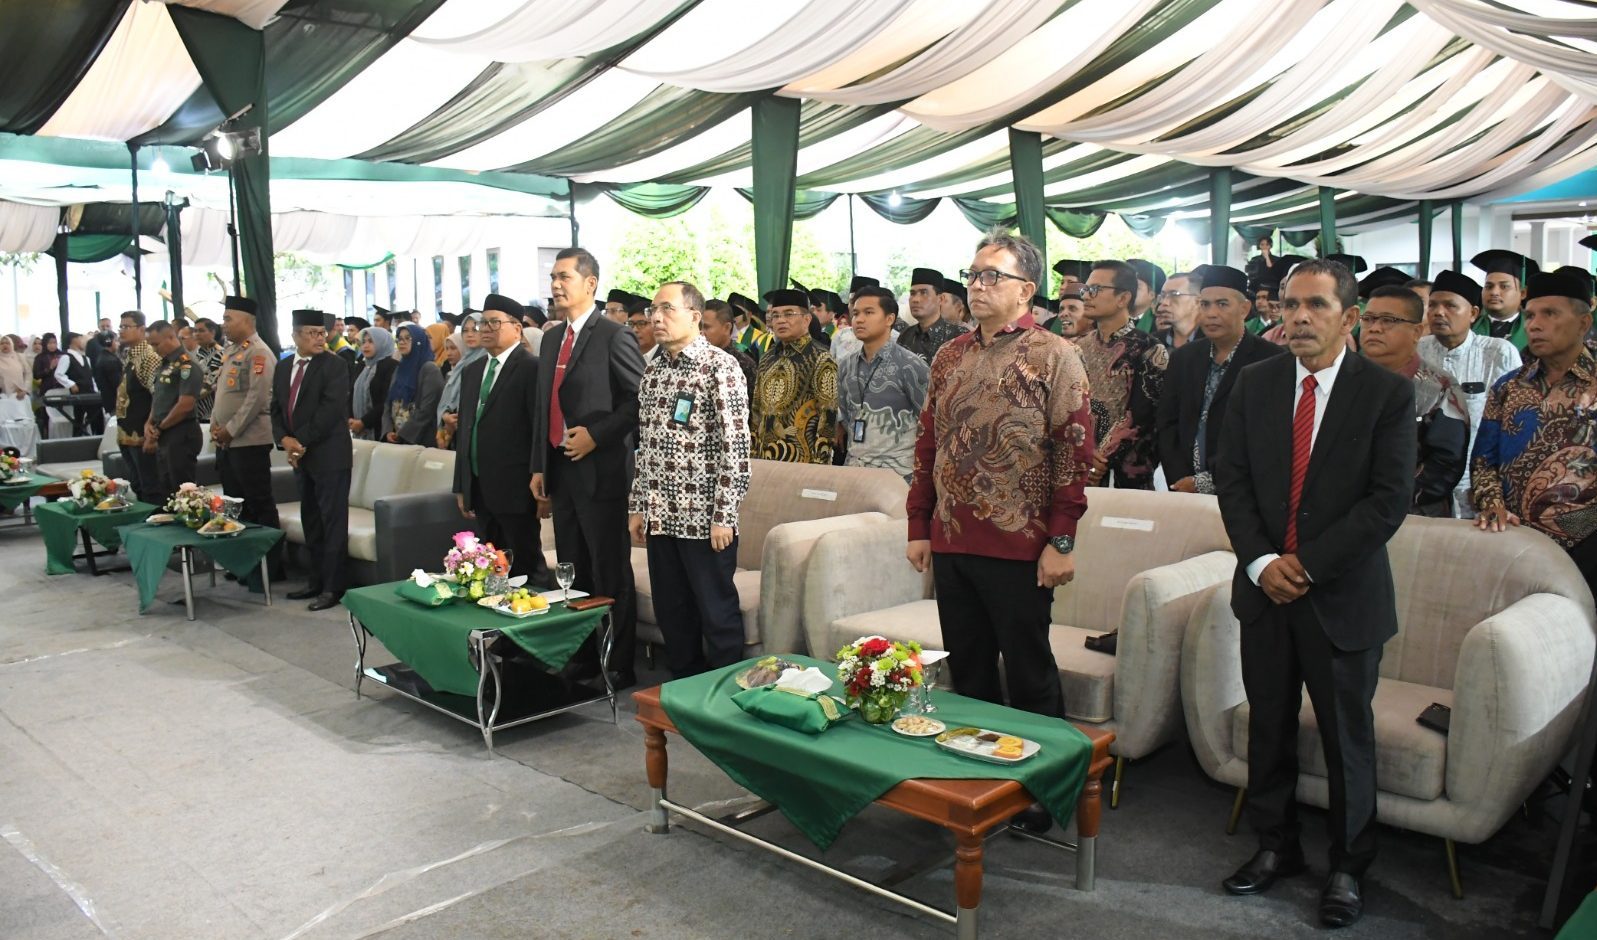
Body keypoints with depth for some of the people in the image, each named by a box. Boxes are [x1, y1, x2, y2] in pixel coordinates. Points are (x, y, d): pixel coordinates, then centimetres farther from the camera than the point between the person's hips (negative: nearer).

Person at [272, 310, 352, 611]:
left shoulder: (334, 366, -8)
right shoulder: (283, 368, 14)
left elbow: (330, 409, -17)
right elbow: (277, 409, 13)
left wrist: (302, 443, -15)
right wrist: (284, 439, -5)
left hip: (329, 455, -7)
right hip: (300, 456, 7)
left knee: (332, 522, -3)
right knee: (310, 521, 14)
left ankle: (333, 587, 2)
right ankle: (315, 581, 24)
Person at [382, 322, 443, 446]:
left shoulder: (430, 369, -7)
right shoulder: (400, 369, 16)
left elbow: (427, 409, -15)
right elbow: (388, 404, 13)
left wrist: (403, 433, -14)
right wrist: (388, 430, -3)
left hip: (420, 440, -7)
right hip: (395, 439, 7)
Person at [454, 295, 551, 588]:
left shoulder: (532, 368, -8)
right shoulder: (470, 370, 16)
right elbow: (465, 429, 16)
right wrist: (461, 486, 14)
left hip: (515, 487, -7)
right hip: (479, 488, 7)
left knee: (527, 566, 1)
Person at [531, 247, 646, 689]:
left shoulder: (613, 337, -9)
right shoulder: (552, 337, 15)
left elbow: (640, 399, -13)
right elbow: (544, 406, 17)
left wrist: (596, 435, -17)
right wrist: (539, 464, 12)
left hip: (600, 470, -8)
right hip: (561, 470, 8)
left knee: (611, 575, 0)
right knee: (573, 572, 13)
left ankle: (620, 666, 10)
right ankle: (582, 658, 24)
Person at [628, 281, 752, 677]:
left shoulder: (720, 367, -9)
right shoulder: (653, 370, 12)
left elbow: (736, 445, -14)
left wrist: (724, 516, -17)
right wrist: (637, 506, 13)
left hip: (704, 518, -7)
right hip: (660, 517, 7)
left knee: (718, 614, 2)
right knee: (671, 614, 14)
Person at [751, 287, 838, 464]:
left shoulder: (822, 361, -7)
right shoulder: (767, 360, 12)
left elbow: (828, 418, -11)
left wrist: (818, 464, -16)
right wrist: (753, 454, 11)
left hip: (802, 461, -6)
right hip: (765, 458, 6)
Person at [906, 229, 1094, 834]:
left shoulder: (1054, 357, -6)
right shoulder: (950, 357, 11)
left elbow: (1076, 453, -10)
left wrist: (1060, 542, -14)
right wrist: (919, 527, 10)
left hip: (1018, 547, -5)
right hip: (951, 542, 6)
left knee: (1030, 676, 7)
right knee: (967, 671, 15)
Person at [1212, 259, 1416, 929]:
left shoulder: (1388, 394, -7)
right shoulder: (1254, 383, 4)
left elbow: (1389, 499, -12)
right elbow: (1231, 478, 2)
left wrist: (1307, 564, -16)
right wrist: (1260, 562, -10)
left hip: (1344, 593, -3)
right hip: (1265, 587, 3)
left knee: (1347, 735, 9)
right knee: (1268, 725, 14)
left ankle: (1347, 867, 27)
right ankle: (1275, 846, 32)